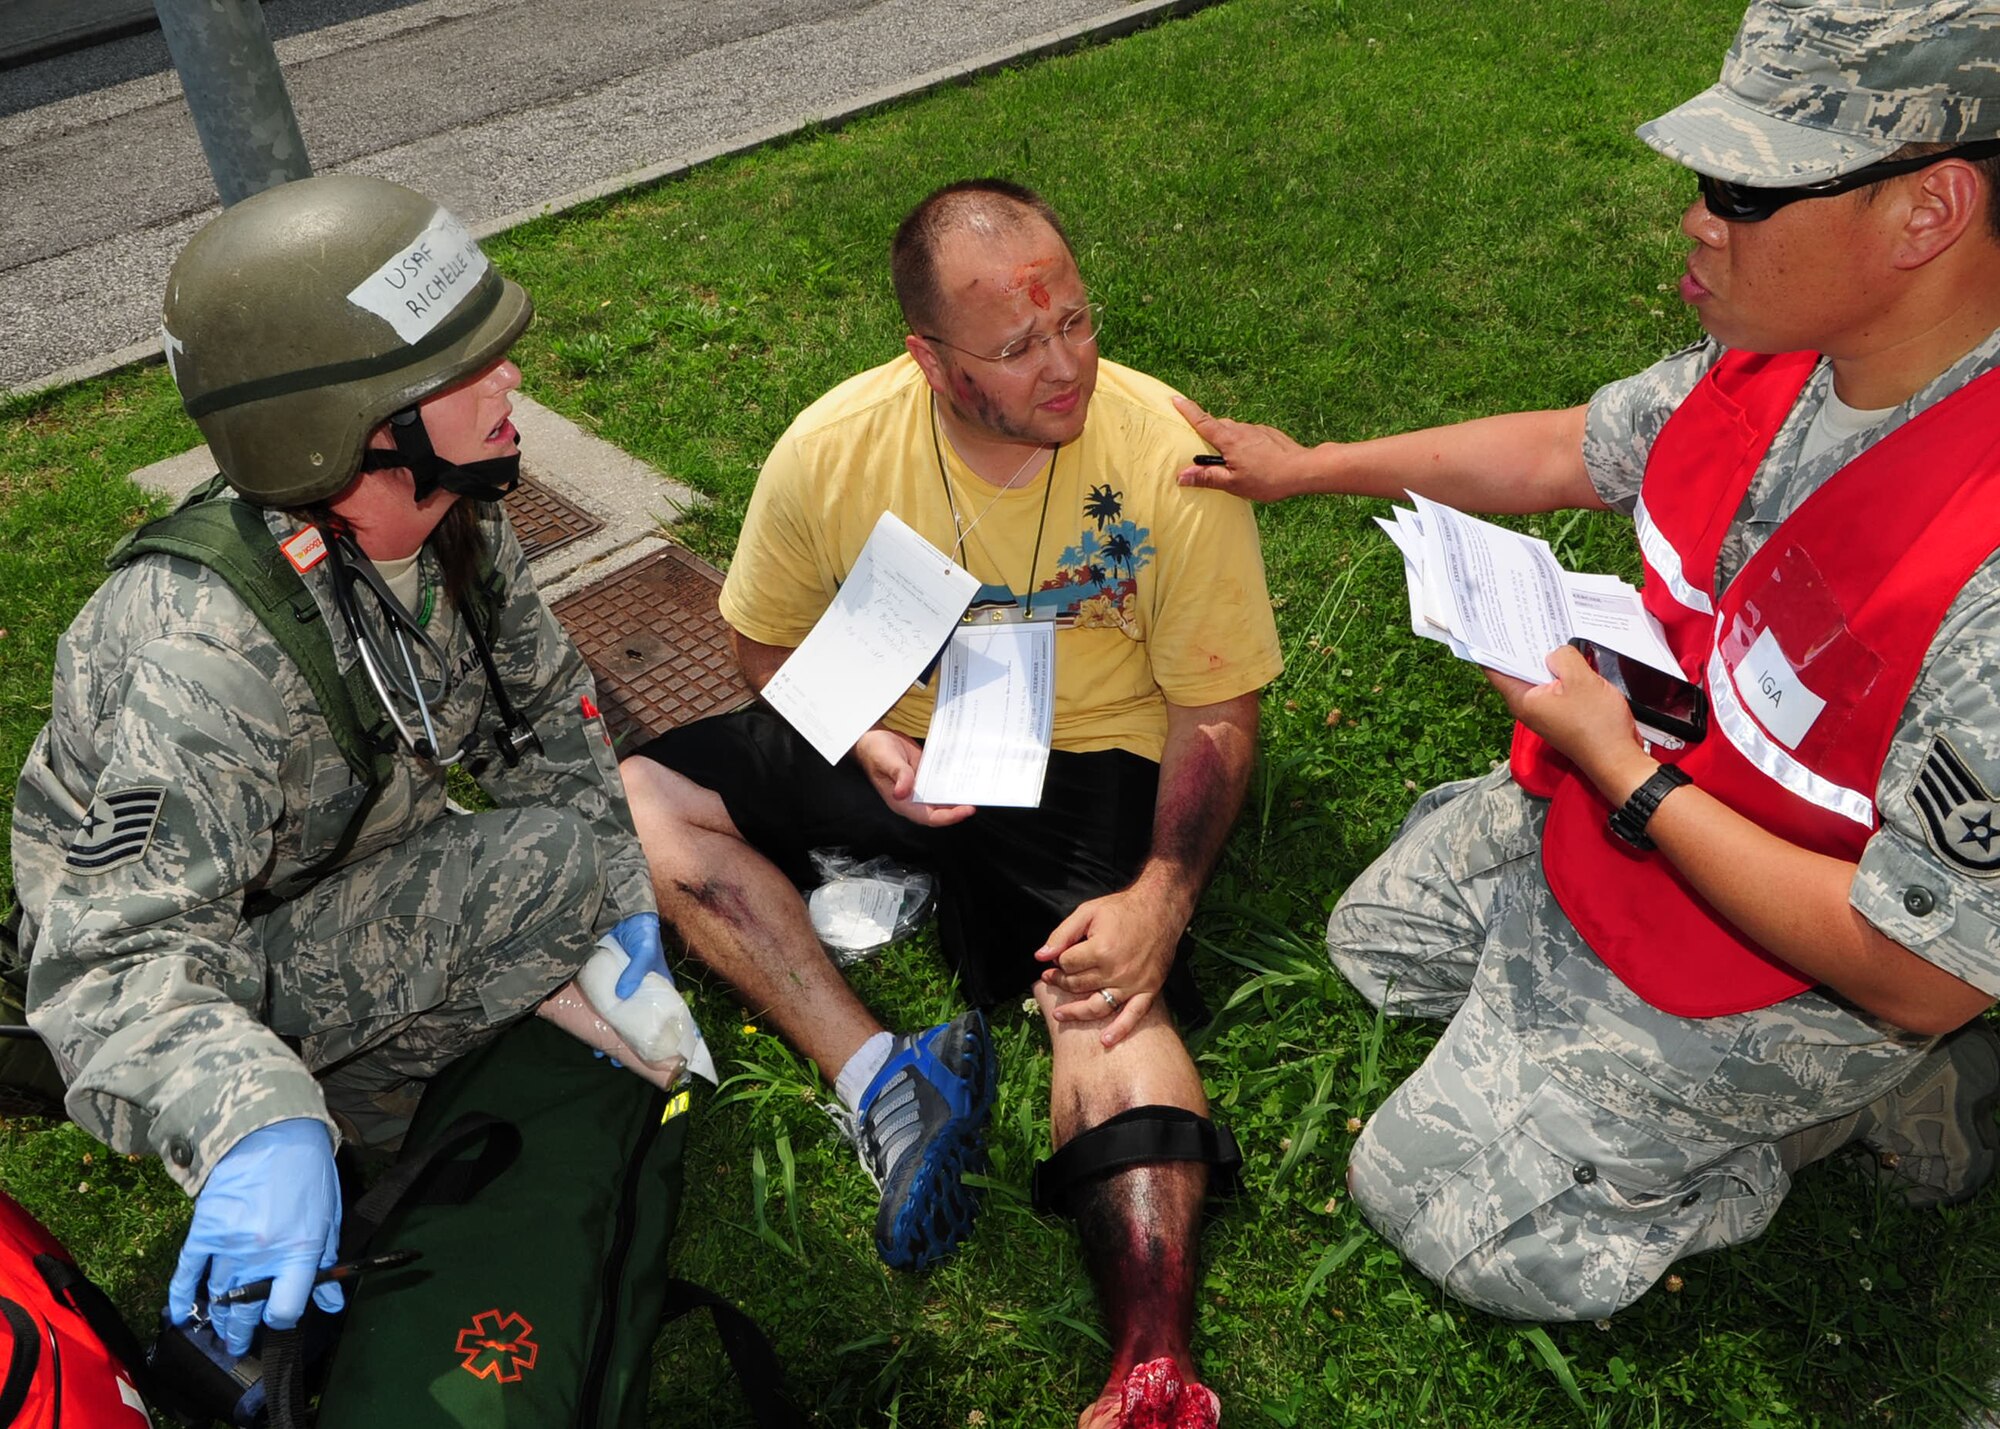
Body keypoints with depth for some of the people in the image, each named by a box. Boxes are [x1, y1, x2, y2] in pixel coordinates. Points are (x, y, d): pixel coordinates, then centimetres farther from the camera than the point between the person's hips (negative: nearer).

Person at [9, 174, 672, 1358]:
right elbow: (126, 959, -41)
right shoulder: (209, 654, -37)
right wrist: (254, 1129, -57)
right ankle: (334, 1102, -3)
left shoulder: (453, 523, -13)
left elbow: (545, 711, 0)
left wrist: (621, 885, -6)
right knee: (553, 865, -23)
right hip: (225, 962, -8)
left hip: (351, 883, 8)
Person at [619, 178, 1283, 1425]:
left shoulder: (1171, 456, -17)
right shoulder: (833, 449, -12)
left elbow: (1217, 710, -11)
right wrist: (866, 744, -17)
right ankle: (884, 1079, -24)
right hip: (894, 746, 4)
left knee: (1112, 986, -32)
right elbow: (771, 637, 4)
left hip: (1085, 763, -3)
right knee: (630, 800, -15)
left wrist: (1160, 898, -26)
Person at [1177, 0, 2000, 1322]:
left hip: (1781, 952, -8)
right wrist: (1309, 466, 12)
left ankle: (1854, 1100, 14)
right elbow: (1571, 448, 6)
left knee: (1431, 1198, 1)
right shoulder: (1778, 355, -14)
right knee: (1376, 941, 26)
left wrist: (1627, 777, -26)